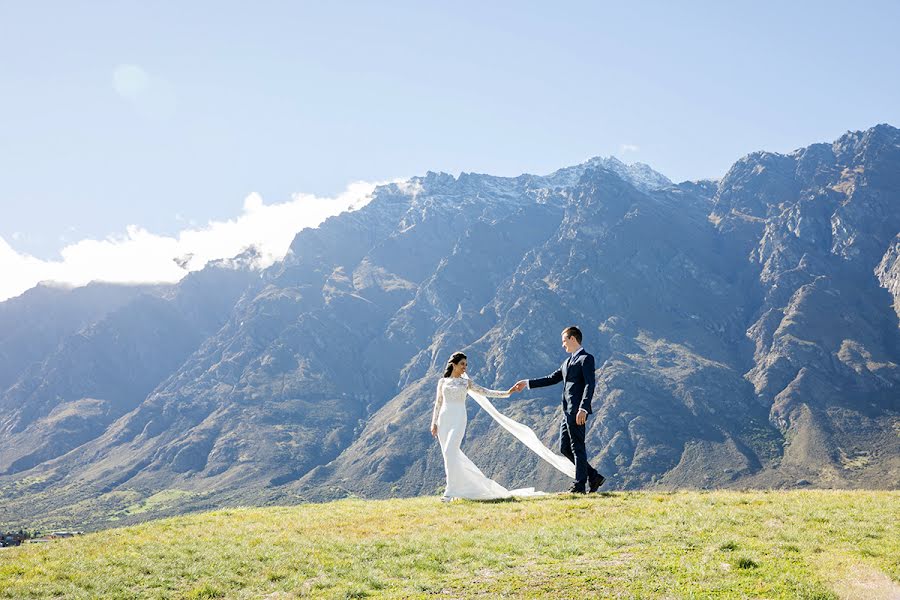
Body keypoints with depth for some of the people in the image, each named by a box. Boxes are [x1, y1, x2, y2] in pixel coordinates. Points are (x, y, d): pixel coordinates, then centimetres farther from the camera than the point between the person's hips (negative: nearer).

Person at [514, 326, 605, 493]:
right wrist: (527, 383, 23)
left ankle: (580, 486, 1)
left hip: (577, 412, -9)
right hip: (567, 411, 9)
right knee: (565, 448, 10)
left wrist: (583, 409, -24)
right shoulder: (568, 361, 22)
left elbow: (590, 385, -15)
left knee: (577, 447, -5)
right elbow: (552, 378, 26)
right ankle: (593, 476, 15)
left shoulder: (586, 358, -5)